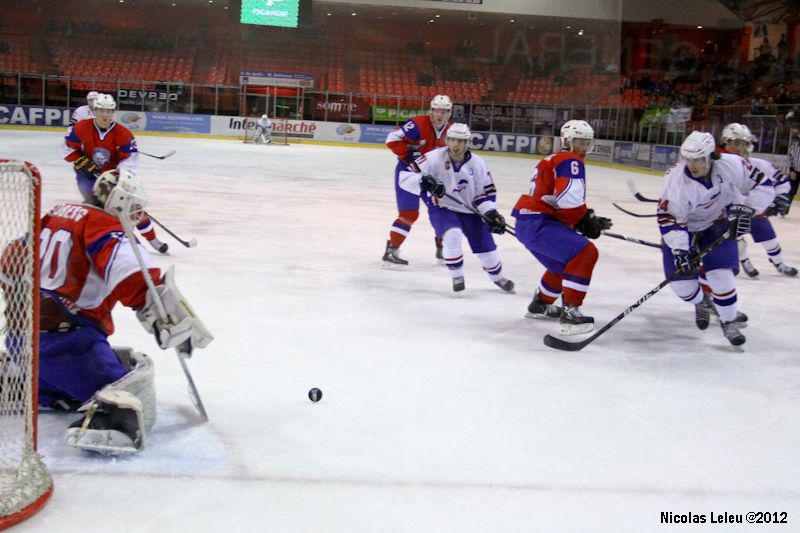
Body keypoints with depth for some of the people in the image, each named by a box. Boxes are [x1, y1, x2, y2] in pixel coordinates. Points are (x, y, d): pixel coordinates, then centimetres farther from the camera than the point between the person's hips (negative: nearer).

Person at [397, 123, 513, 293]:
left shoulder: (477, 163, -8)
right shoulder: (434, 158, -18)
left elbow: (486, 192, 1)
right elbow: (405, 176, -21)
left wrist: (491, 213, -13)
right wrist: (425, 182, -38)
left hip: (470, 210, 3)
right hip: (441, 209, -3)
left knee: (486, 246, 3)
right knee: (452, 235, -32)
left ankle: (497, 277, 36)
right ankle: (457, 276, -9)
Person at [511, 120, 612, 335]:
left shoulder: (556, 161, 25)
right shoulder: (570, 161, -7)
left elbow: (561, 205, 23)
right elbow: (569, 198, -23)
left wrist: (591, 220, 13)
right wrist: (585, 221, -9)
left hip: (528, 224, 11)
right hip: (537, 223, -11)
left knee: (566, 263, 27)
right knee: (585, 253, -19)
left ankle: (540, 305, 43)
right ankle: (570, 312, -20)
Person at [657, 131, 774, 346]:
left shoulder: (730, 165, -25)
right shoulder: (676, 179, -30)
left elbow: (763, 185, -13)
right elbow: (669, 219, -27)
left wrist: (747, 209, -25)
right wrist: (679, 250, -34)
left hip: (717, 224, 1)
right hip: (684, 227, 0)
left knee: (720, 273, -15)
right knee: (681, 282, -4)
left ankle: (729, 321, 7)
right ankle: (700, 303, 32)